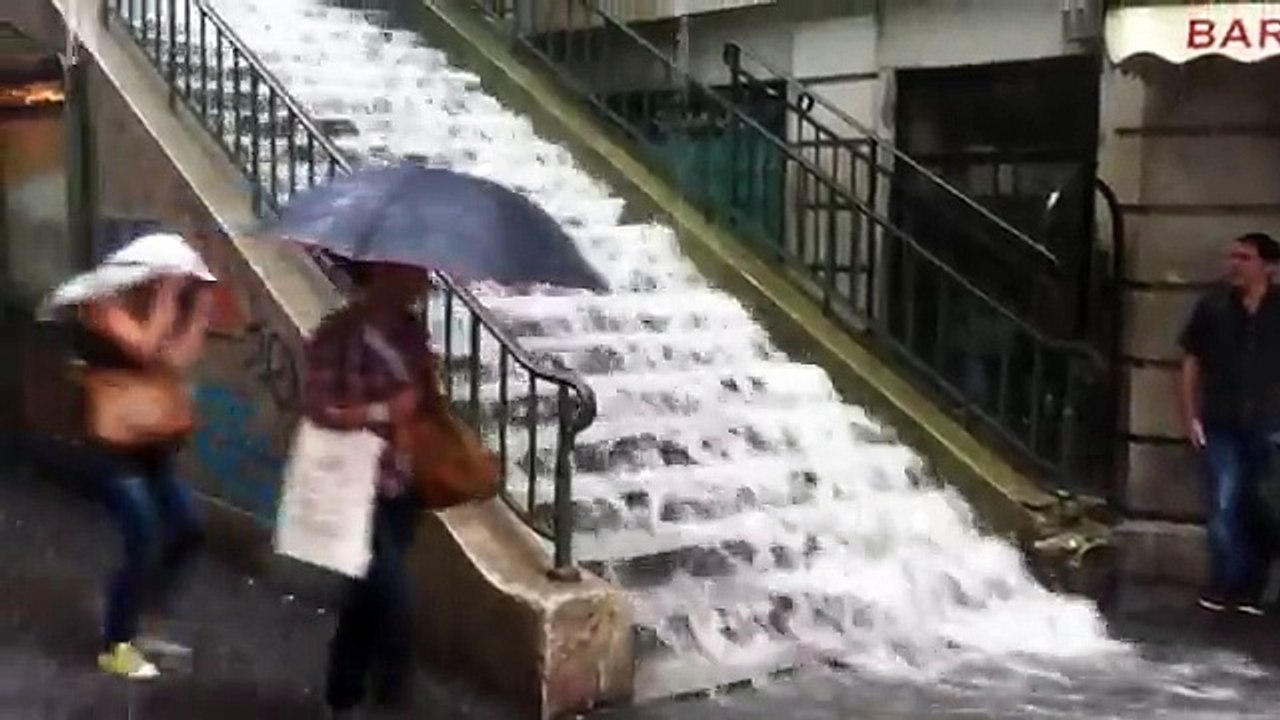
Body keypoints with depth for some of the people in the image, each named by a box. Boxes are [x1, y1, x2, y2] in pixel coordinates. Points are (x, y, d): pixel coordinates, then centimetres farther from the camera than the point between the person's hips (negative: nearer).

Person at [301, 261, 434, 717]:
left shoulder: (410, 329, 6)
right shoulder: (340, 333, -15)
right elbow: (317, 408, -19)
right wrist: (386, 411, -21)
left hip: (401, 483, 7)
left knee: (370, 595, 17)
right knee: (394, 599, -11)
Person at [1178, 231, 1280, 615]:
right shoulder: (1213, 304, 0)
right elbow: (1191, 361, 4)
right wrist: (1190, 416, -1)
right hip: (1221, 426, 0)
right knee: (1223, 507, -3)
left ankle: (1247, 587, 18)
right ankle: (1229, 584, 11)